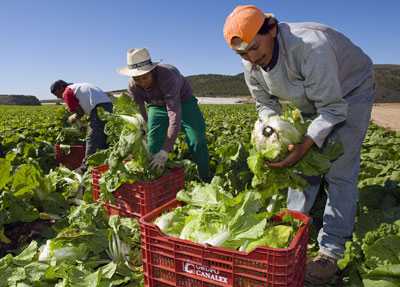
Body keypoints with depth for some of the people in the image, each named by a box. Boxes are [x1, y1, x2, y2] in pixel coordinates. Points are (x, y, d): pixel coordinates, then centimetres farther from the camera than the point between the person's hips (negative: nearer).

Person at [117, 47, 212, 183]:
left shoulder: (167, 76, -41)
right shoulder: (132, 87, -22)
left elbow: (175, 116, -45)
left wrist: (165, 151, -49)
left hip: (183, 101, -4)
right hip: (157, 107, 4)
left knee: (197, 141, -16)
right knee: (153, 146, -8)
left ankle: (207, 181, 1)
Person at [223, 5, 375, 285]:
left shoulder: (311, 46, -39)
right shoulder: (251, 64, -17)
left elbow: (332, 108, -34)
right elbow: (266, 104, -5)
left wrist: (303, 146, -44)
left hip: (349, 93, -6)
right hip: (314, 101, 6)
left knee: (339, 171, -13)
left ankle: (331, 253, -6)